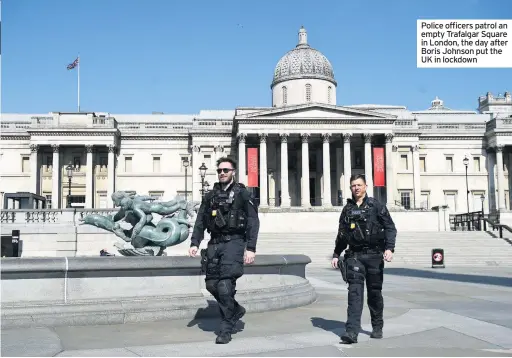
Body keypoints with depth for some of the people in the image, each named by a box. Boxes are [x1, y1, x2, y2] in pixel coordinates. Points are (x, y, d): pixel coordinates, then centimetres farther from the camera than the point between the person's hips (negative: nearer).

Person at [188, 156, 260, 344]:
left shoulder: (242, 193, 1)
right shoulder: (210, 195, 15)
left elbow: (253, 221, -4)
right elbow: (200, 221, 14)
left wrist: (251, 248, -12)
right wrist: (194, 243, 1)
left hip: (234, 242, -5)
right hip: (214, 243, 6)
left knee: (225, 285, -13)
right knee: (211, 284, 5)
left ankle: (226, 329, -1)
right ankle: (236, 310, 31)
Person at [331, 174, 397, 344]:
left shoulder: (376, 206, 2)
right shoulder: (347, 209, 12)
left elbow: (390, 228, -2)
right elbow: (341, 234, 20)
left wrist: (389, 248, -15)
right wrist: (336, 254, 18)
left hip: (374, 255, -2)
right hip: (354, 255, 2)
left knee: (374, 292, 8)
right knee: (355, 292, -8)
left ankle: (377, 327, 25)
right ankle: (352, 332, -15)